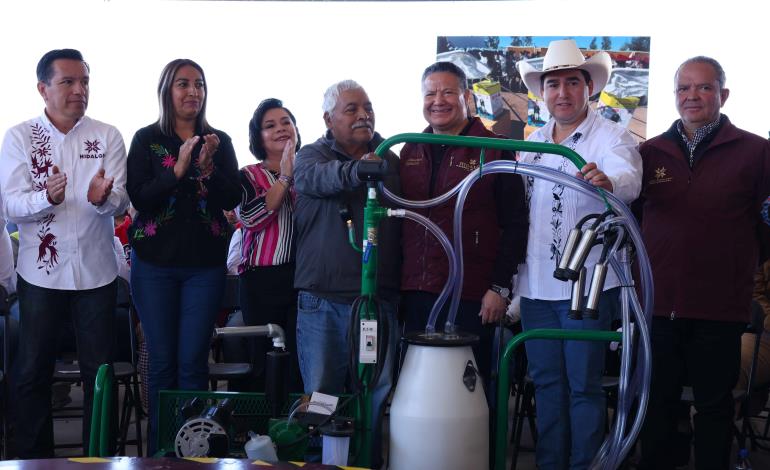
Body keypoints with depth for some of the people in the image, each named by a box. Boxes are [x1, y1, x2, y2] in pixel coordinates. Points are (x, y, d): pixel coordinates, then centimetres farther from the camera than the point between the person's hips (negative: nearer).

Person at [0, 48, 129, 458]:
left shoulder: (108, 136, 2)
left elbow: (122, 201, -7)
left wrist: (102, 198, -30)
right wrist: (47, 197, -29)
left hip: (96, 270, 1)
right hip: (41, 271, -1)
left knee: (99, 371, 7)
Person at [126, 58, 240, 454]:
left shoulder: (219, 141, 7)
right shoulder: (147, 139, 2)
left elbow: (233, 199, 0)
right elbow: (139, 198, -8)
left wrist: (207, 168, -16)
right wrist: (179, 169, -19)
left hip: (205, 265, 1)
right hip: (155, 262, -1)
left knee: (193, 363, 0)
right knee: (162, 362, 4)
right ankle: (159, 448, 15)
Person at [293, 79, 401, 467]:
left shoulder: (390, 161, 13)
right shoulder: (312, 155, 4)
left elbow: (408, 222, 16)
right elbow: (317, 178, -21)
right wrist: (354, 169, -43)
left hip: (379, 299, 3)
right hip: (323, 300, -2)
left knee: (376, 393, 8)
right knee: (321, 392, 5)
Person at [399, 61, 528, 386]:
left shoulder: (494, 150, -2)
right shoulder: (410, 151, 13)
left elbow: (515, 224, -5)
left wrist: (500, 287, -10)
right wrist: (400, 281, 11)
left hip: (472, 298, -5)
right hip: (416, 293, 5)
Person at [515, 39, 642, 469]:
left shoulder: (611, 137, -7)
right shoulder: (532, 144, 12)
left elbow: (629, 179, -27)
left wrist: (608, 182, -49)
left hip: (588, 284, -6)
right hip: (536, 284, 6)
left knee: (584, 386, 0)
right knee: (546, 382, 14)